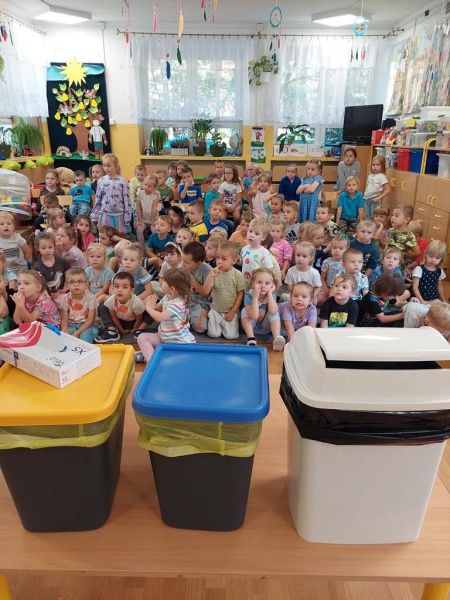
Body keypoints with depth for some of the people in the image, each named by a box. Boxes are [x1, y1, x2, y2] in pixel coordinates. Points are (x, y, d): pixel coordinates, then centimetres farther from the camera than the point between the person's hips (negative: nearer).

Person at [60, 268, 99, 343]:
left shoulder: (90, 298, -14)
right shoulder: (65, 299, -5)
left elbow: (90, 320, -15)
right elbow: (64, 319, -5)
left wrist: (77, 333, -23)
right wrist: (64, 333, -24)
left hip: (87, 325, -2)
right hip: (71, 325, 2)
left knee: (85, 334, -32)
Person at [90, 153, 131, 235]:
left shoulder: (123, 181, -2)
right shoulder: (101, 181, 4)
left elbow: (127, 201, -4)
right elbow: (97, 200, 8)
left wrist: (127, 218, -7)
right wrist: (94, 216, 4)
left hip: (118, 215, -2)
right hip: (104, 215, 2)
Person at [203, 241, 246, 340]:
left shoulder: (238, 275, -11)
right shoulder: (214, 273, -6)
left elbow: (240, 295, -6)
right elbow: (206, 291, -13)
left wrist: (233, 311, -8)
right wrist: (211, 276, -27)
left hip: (231, 311, -1)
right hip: (216, 310, 2)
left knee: (230, 336, -12)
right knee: (213, 334, -9)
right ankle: (219, 324, 24)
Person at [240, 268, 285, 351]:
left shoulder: (271, 295, -14)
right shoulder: (249, 295, -23)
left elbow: (273, 311, -34)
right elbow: (254, 316, -35)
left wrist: (269, 294, -31)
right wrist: (255, 297, -40)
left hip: (266, 327, 1)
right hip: (251, 326, -1)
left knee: (275, 313, -22)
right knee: (244, 311, -24)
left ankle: (277, 338, -36)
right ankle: (251, 339, -31)